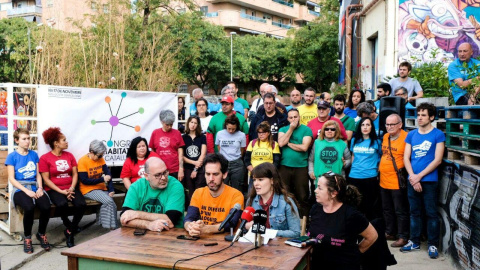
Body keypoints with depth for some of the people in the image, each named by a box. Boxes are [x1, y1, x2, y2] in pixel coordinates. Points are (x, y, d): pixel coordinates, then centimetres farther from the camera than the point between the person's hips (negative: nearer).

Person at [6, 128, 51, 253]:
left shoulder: (34, 155, 13)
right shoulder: (12, 156, 2)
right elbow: (12, 179, -4)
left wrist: (40, 188, -5)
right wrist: (27, 191, -15)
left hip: (35, 188, 3)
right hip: (20, 190, -3)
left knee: (46, 207, -27)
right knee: (29, 207, -35)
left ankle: (41, 234, 2)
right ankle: (27, 237, -9)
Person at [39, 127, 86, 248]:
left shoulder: (69, 155, 13)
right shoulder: (45, 158, -1)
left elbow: (75, 174, 9)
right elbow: (46, 179, -5)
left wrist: (72, 188, -9)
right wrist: (61, 191, -14)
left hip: (70, 188, 4)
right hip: (54, 189, -4)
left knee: (81, 204, -26)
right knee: (62, 204, -35)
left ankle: (70, 232, -5)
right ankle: (69, 226, -3)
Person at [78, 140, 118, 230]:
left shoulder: (101, 159, 6)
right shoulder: (82, 161, -10)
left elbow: (108, 174, -1)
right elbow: (84, 180, -14)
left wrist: (111, 190, -12)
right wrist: (102, 179, -16)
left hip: (101, 188, 5)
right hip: (89, 190, -5)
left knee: (111, 204, -20)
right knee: (109, 201, -25)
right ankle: (112, 227, -11)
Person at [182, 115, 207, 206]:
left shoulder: (202, 137, 5)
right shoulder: (183, 137, 6)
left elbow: (203, 154, 0)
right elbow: (181, 156, 2)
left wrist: (196, 169, -4)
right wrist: (194, 162, -8)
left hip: (200, 169, 0)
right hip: (187, 169, 1)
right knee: (190, 193, 3)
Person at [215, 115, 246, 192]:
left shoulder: (241, 135, -3)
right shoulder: (220, 134, 2)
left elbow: (242, 151, 7)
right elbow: (219, 148, 12)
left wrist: (236, 158, 11)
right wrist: (224, 157, 11)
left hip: (237, 164, -1)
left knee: (237, 189, 6)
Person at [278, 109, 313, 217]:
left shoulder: (306, 130, 0)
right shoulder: (283, 129, 10)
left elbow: (304, 147, -13)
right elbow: (281, 143, -9)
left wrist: (288, 143, -6)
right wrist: (291, 129, -6)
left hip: (301, 167, -2)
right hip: (285, 166, 3)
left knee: (302, 196, 2)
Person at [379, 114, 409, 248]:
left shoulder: (406, 137, -14)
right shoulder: (385, 137, 10)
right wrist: (379, 168, 18)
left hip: (397, 182, -8)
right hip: (384, 180, 8)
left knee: (400, 211, 2)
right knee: (387, 209, 18)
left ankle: (403, 237, 13)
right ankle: (390, 233, 32)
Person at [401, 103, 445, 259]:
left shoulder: (438, 135, -4)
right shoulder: (411, 135, 8)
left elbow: (437, 160, -9)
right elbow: (406, 158, 6)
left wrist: (419, 176, -12)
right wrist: (412, 176, -9)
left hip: (429, 180, -4)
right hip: (412, 180, 4)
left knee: (431, 213, 2)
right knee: (414, 212, 12)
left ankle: (433, 244, 13)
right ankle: (414, 242, 23)